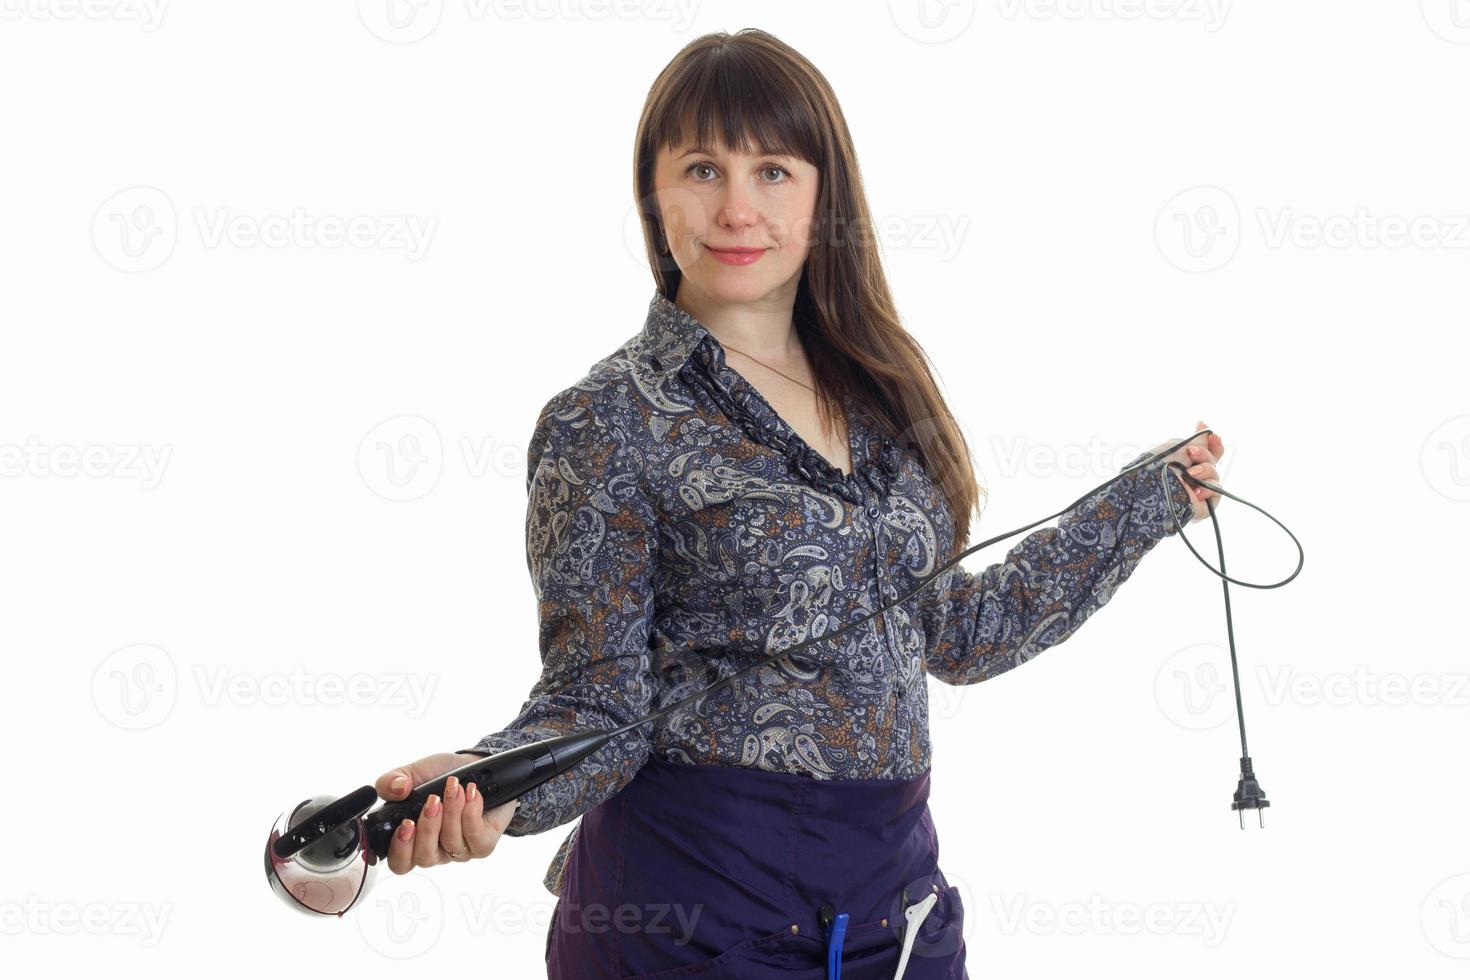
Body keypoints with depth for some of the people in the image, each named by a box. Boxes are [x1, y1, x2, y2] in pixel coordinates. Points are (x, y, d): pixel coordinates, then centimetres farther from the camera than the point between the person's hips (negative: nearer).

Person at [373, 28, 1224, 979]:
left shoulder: (880, 392, 7)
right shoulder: (607, 425, -11)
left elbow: (948, 635, 15)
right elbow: (598, 707, -12)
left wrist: (1149, 504, 20)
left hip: (899, 900, 6)